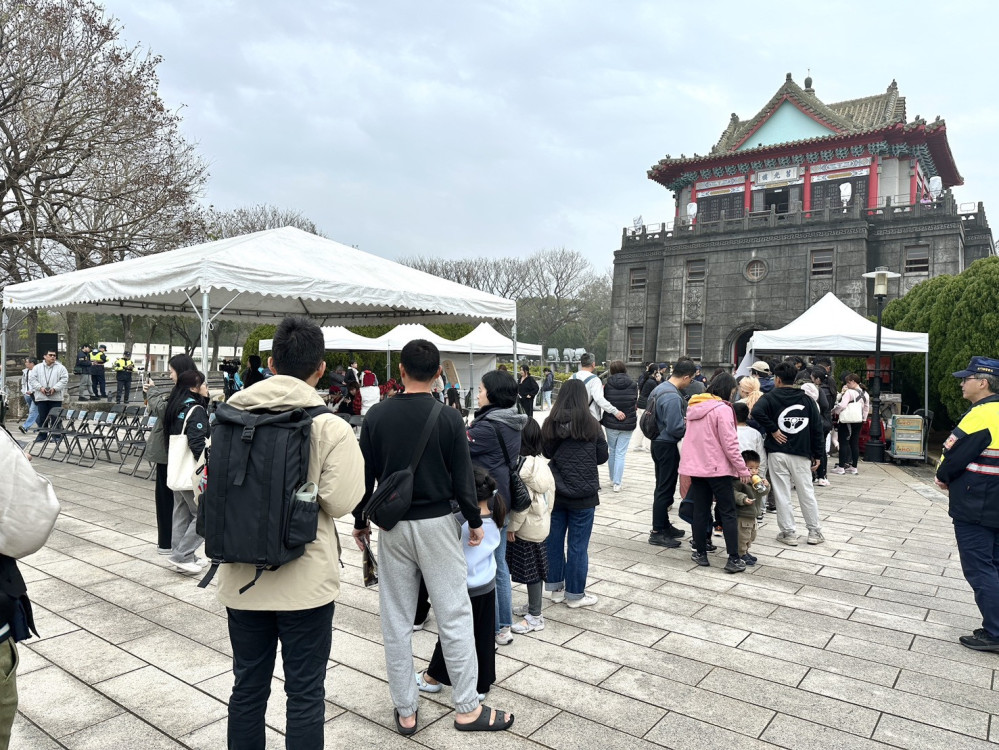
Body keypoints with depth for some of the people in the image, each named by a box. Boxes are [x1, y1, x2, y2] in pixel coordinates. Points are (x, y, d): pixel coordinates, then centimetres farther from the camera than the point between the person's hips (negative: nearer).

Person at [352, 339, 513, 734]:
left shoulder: (376, 415, -3)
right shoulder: (449, 417, -10)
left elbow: (365, 475, 1)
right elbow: (462, 477, -7)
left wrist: (359, 521, 14)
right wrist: (475, 521, 6)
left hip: (392, 525, 2)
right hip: (437, 523, -2)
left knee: (396, 620, 12)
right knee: (454, 615, 7)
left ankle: (405, 710, 22)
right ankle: (467, 708, 17)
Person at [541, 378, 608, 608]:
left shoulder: (550, 424, -6)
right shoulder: (591, 424, -11)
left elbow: (546, 453, 7)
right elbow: (602, 456, -2)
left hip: (555, 491, 3)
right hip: (583, 494, -3)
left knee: (554, 540, 15)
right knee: (577, 545, 7)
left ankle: (556, 589, 27)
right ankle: (575, 594, 18)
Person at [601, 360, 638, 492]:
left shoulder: (607, 385, -7)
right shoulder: (633, 385, -4)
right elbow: (636, 404, 3)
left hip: (611, 423, 0)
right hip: (628, 424, 0)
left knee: (612, 451, 16)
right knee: (621, 454, 3)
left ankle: (613, 479, 25)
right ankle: (617, 483, -1)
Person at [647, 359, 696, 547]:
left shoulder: (660, 388, 7)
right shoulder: (673, 397, -24)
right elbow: (675, 428, -25)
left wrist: (683, 419, 11)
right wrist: (688, 426, -6)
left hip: (658, 442, 10)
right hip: (667, 446, -10)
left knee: (663, 487, 19)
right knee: (665, 489, 0)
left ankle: (664, 525, 31)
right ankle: (658, 533, 7)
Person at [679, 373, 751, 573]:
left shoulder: (694, 407, 8)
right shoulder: (722, 409, -15)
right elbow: (729, 444, -16)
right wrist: (742, 469, -8)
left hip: (695, 466, 6)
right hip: (717, 467, -6)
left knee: (700, 511, 12)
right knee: (728, 513, 3)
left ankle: (701, 553, 18)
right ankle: (733, 559, 4)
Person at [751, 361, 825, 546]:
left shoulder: (771, 397, -3)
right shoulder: (807, 400, 7)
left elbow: (757, 412, -25)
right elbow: (817, 428, 6)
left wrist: (772, 429, -13)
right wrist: (817, 455, 11)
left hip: (777, 453, -3)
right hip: (801, 454, 3)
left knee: (782, 494, 4)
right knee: (807, 492, 12)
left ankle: (788, 533, 10)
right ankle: (814, 532, 20)